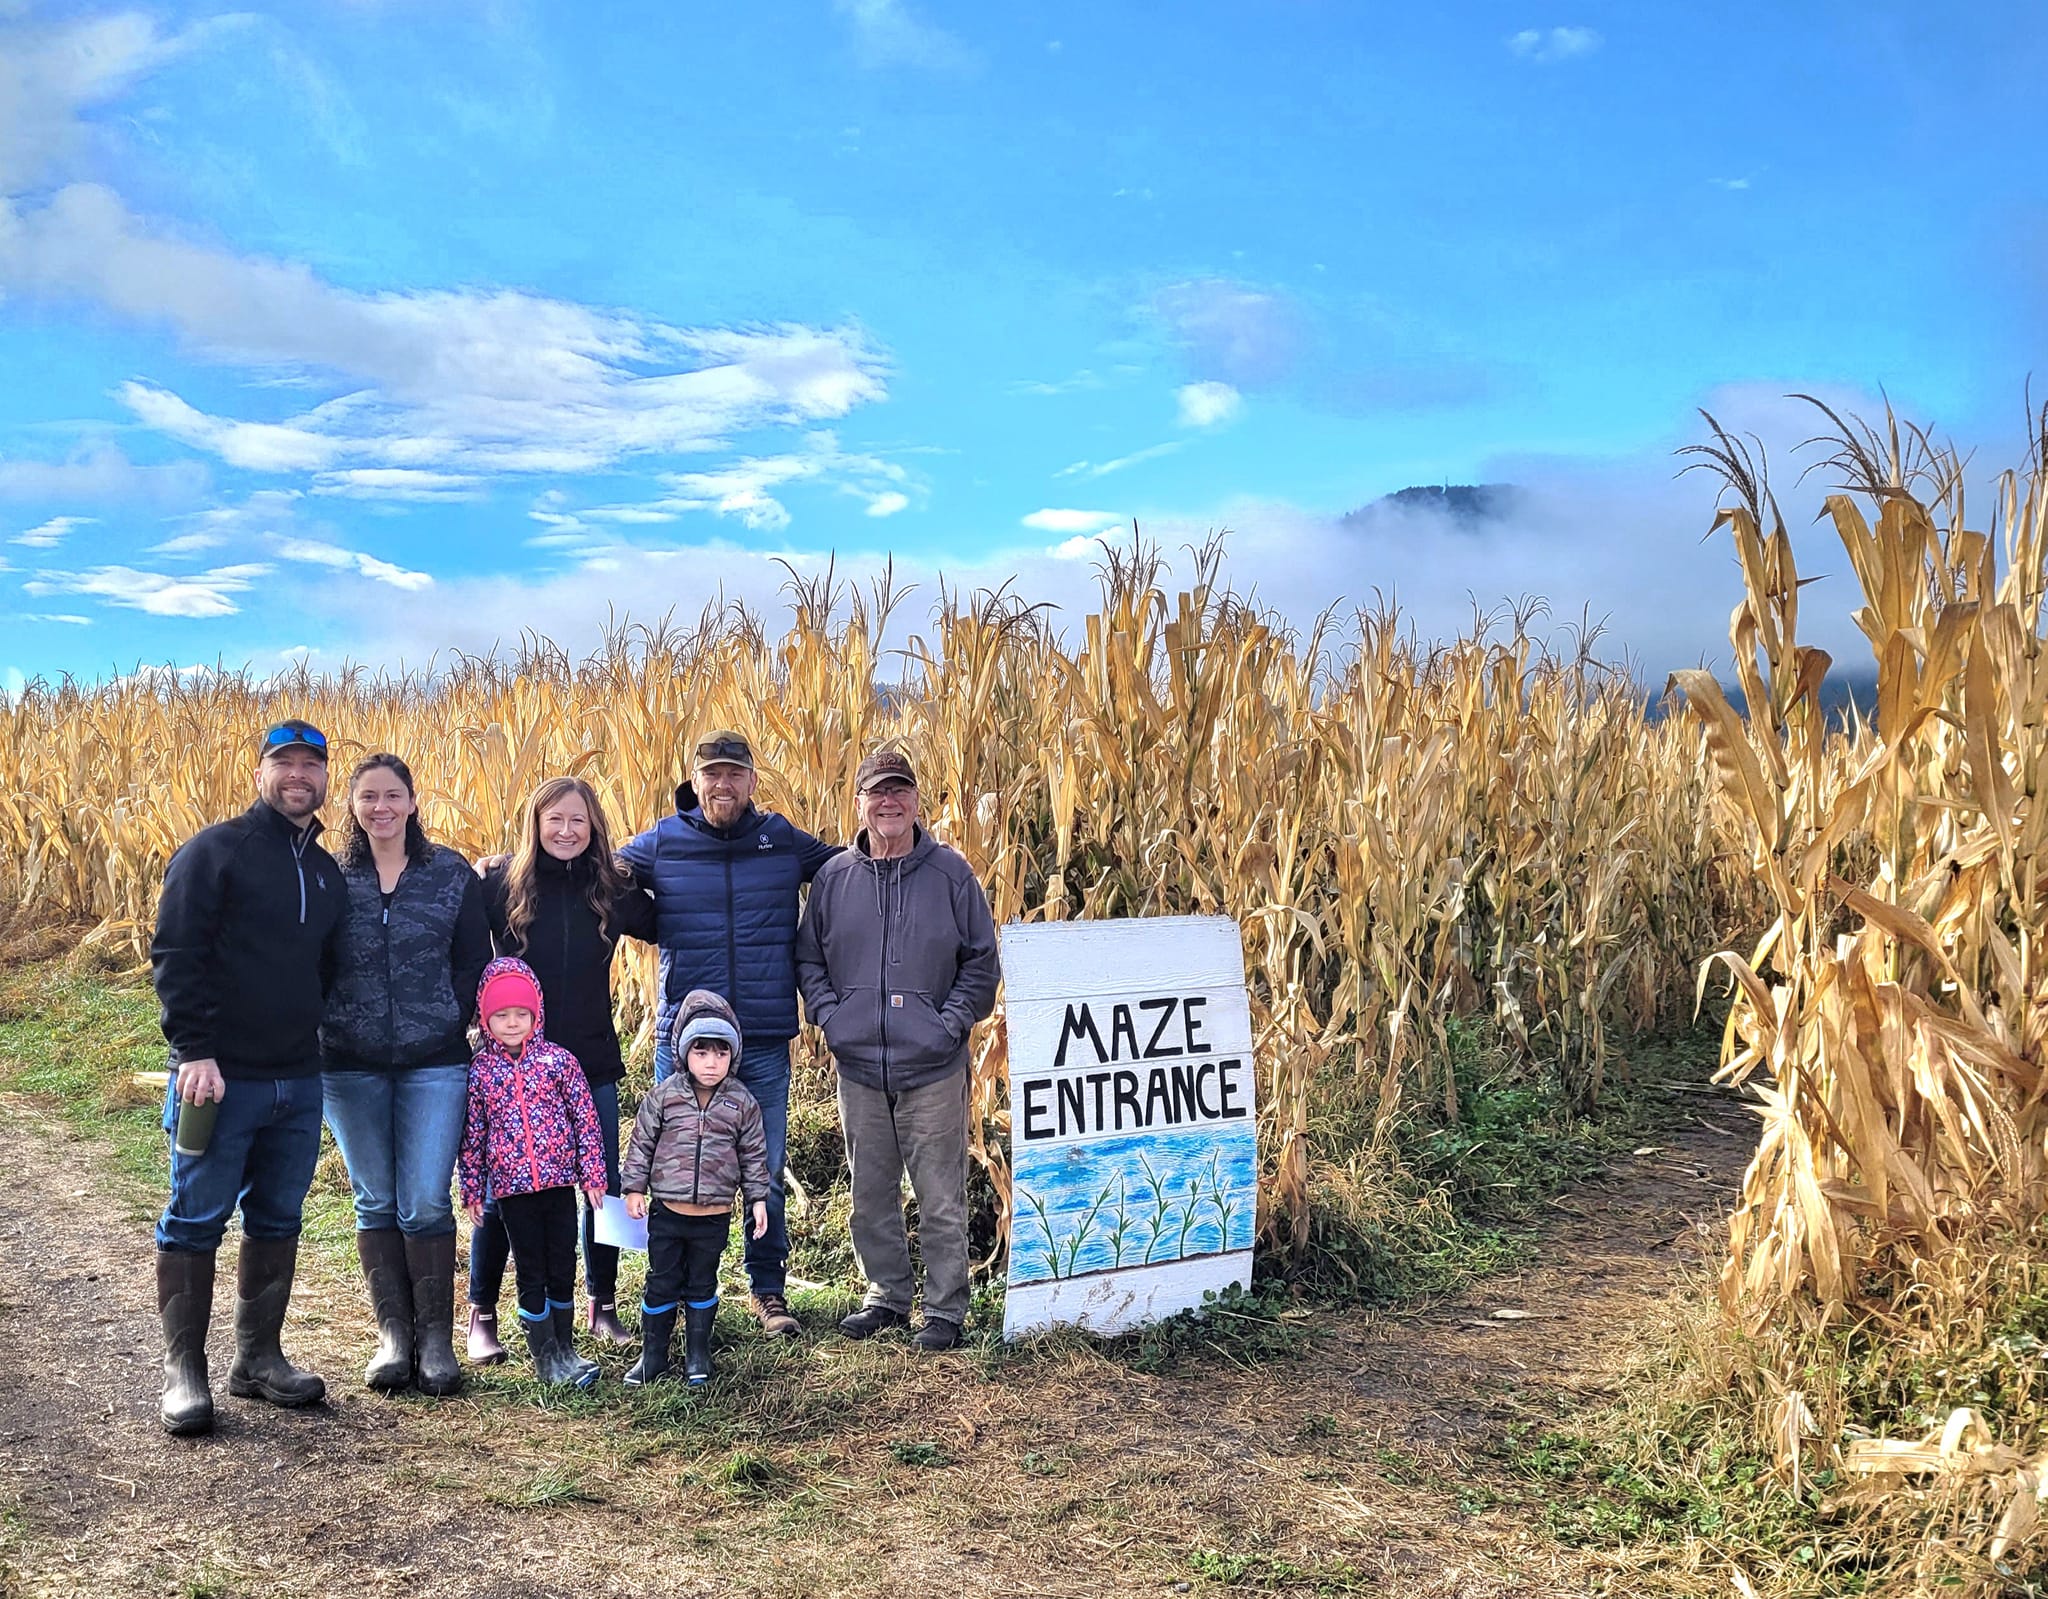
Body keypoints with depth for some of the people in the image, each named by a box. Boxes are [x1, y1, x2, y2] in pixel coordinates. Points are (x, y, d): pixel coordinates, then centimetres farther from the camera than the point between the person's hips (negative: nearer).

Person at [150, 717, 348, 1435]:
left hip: (298, 1080, 6)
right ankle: (184, 1371, 10)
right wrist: (194, 1050, -18)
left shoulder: (326, 871, 14)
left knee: (278, 1222, 11)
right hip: (220, 1077, -6)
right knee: (195, 1221, 1)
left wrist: (320, 1045, 13)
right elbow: (174, 954, -11)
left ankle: (259, 1358, 22)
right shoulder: (214, 850, -5)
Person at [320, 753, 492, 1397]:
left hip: (434, 1064, -1)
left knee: (426, 1204, -3)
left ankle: (436, 1338, 8)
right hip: (351, 1066, 1)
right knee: (376, 1201, 8)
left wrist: (450, 1026, -4)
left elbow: (474, 963, 4)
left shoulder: (452, 873, 2)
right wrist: (329, 1029, -3)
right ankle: (393, 1335, 19)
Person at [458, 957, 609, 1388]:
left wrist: (593, 1174, 0)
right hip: (512, 1187, 0)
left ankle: (565, 1349, 23)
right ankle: (546, 1357, 13)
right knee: (531, 1273, 5)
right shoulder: (479, 1070, 0)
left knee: (563, 1268, 8)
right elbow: (471, 1136, 5)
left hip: (559, 1180, 1)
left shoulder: (559, 1060, -1)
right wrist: (472, 1191, 5)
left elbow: (586, 1120, 2)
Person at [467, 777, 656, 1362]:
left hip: (591, 1063, 3)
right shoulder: (503, 881, -5)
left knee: (605, 1187, 8)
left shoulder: (613, 889, 1)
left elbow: (661, 925, 16)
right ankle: (481, 1315, 19)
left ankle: (603, 1306, 24)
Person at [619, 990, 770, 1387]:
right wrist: (634, 1188, 1)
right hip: (667, 1210, -1)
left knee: (703, 1285, 14)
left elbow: (753, 1154, 5)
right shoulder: (663, 1096, -5)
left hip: (714, 1216, 1)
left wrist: (758, 1199, 4)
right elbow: (641, 1143, 2)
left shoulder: (742, 1103, -2)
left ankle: (697, 1354, 27)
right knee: (661, 1283, 8)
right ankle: (652, 1354, 22)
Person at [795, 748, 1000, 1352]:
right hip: (858, 1065, 3)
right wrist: (829, 1014, -1)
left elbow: (981, 960, 3)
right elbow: (807, 958, 13)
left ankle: (945, 1308, 16)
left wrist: (952, 1021, -8)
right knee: (871, 1194, 13)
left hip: (934, 1068, -3)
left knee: (941, 1199, 3)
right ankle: (886, 1296, 30)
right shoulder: (834, 877, 5)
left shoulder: (950, 872, -1)